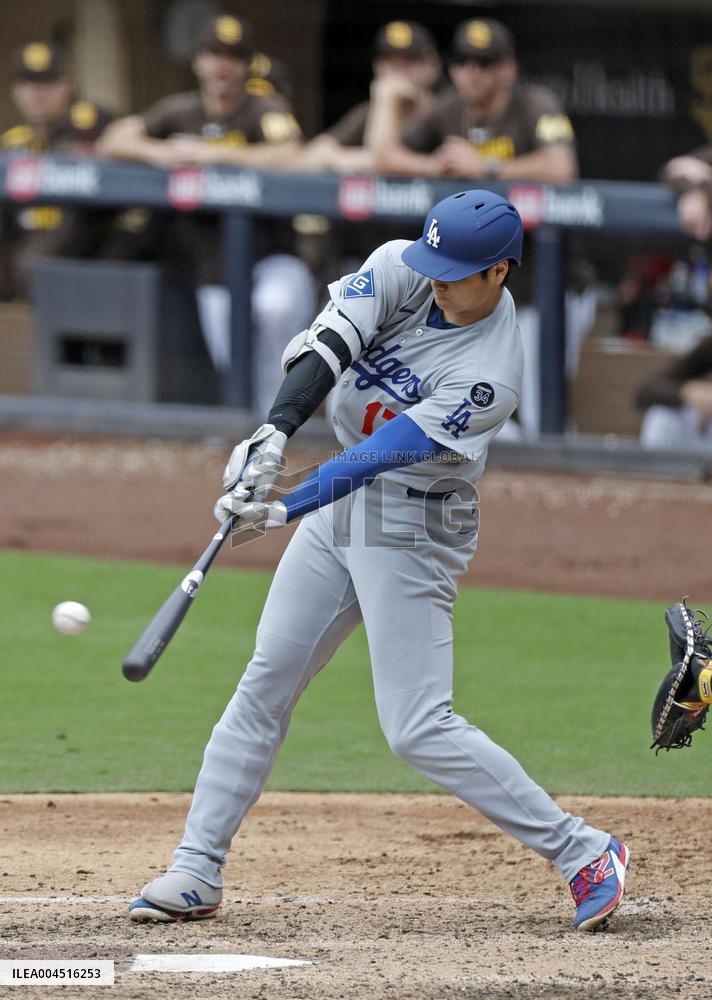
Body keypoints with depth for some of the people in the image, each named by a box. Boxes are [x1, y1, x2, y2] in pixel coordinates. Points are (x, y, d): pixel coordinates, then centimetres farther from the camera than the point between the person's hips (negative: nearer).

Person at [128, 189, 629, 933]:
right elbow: (328, 343, -21)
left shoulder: (489, 374, -24)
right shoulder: (403, 268, -8)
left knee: (418, 729, -11)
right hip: (341, 507, 7)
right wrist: (276, 432, -37)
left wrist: (286, 510, -39)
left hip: (412, 528, -7)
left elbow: (386, 453, -31)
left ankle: (583, 854, -3)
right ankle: (196, 871, 12)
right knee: (264, 685, 6)